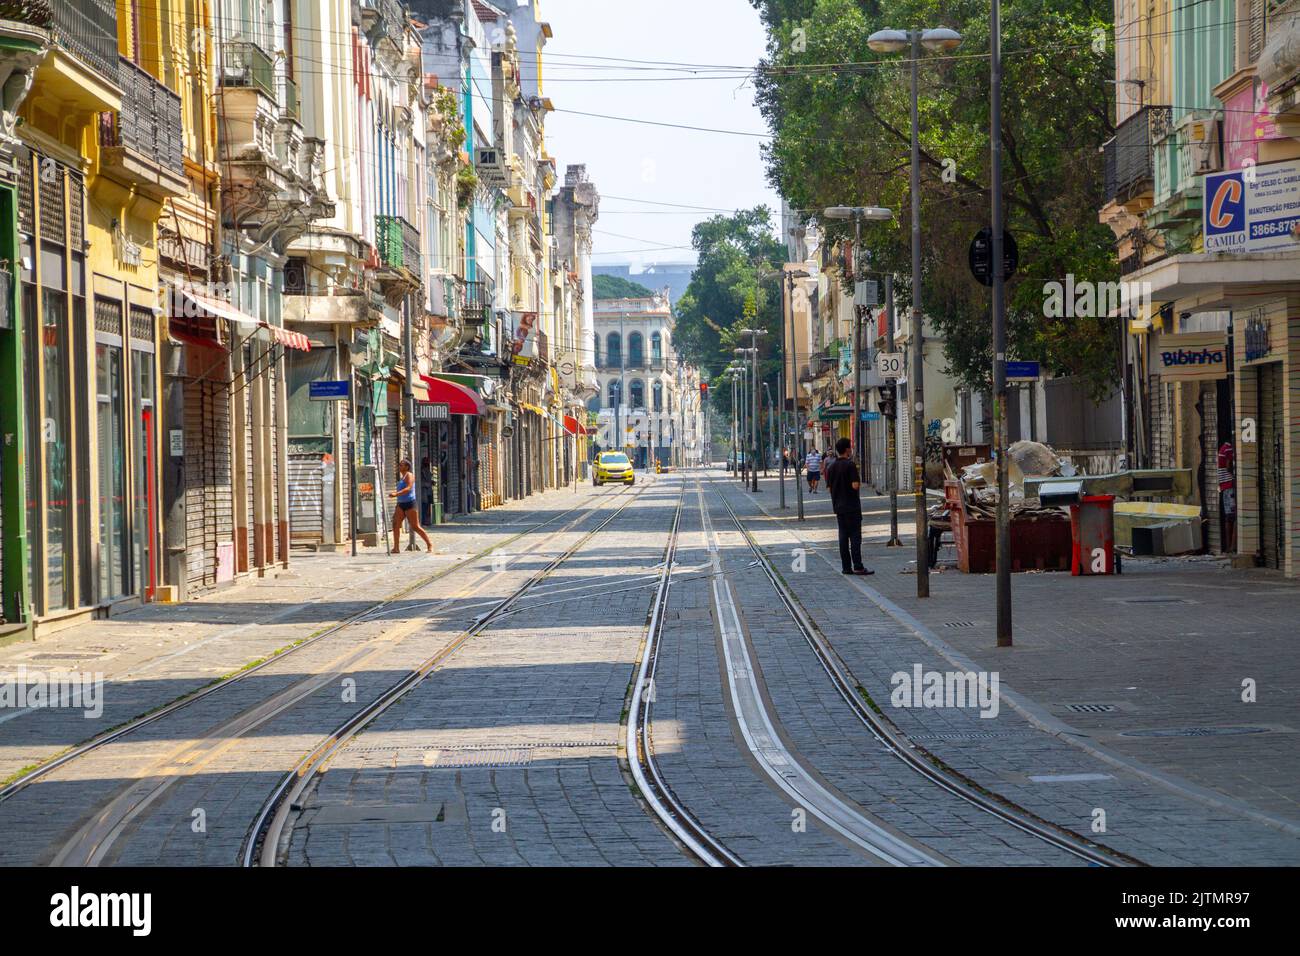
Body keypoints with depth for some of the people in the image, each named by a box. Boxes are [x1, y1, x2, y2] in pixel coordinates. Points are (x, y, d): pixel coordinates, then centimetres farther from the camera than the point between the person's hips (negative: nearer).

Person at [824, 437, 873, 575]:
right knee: (855, 536, -5)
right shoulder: (850, 465, -14)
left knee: (843, 536, 8)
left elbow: (829, 488, 9)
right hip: (852, 506, -6)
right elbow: (855, 485, -20)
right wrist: (859, 479, 0)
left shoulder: (831, 467, 8)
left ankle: (846, 566, 8)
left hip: (838, 507, 6)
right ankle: (858, 566, -8)